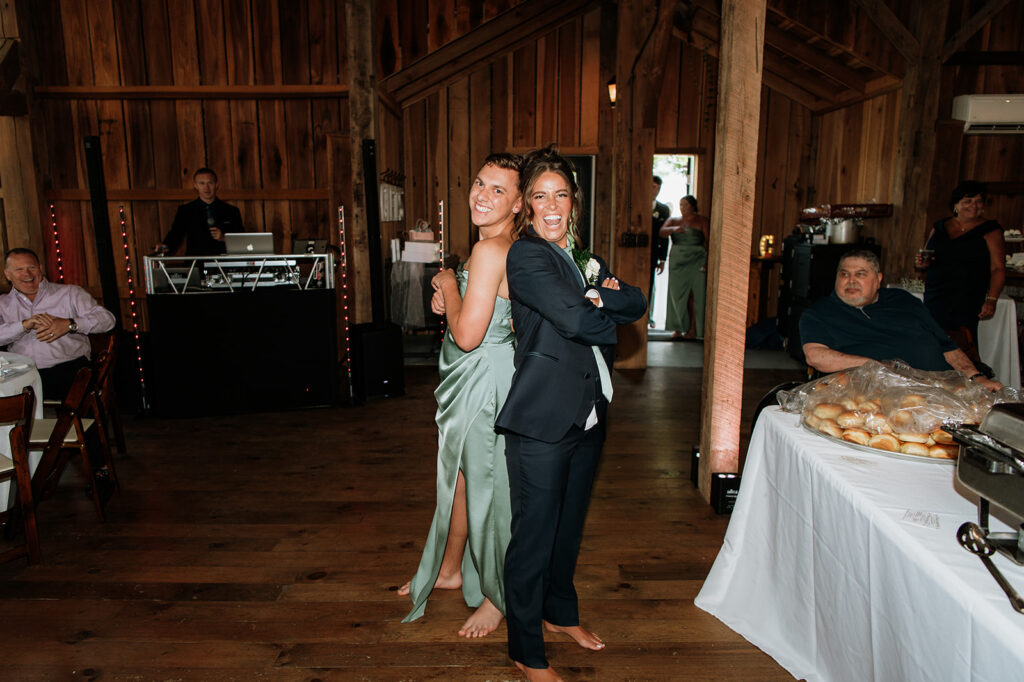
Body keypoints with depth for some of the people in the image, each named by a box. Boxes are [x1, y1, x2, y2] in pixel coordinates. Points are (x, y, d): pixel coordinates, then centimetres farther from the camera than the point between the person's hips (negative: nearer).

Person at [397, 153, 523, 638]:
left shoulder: (490, 250, -24)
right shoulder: (505, 247, 6)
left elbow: (467, 335, -27)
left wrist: (449, 286, -11)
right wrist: (449, 301, 1)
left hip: (485, 377, -10)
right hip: (468, 378, 10)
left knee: (487, 485, 6)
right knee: (459, 475, 23)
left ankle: (498, 596, 28)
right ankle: (449, 569, 44)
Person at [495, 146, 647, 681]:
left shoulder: (583, 258, 15)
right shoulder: (526, 256, -10)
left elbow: (637, 304, 4)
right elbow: (575, 320, -21)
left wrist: (603, 297, -14)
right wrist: (610, 316, -3)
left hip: (588, 414, 8)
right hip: (541, 420, -8)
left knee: (569, 523, 22)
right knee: (533, 534, 3)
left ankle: (560, 612, 44)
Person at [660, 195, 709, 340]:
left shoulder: (701, 221, 5)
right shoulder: (673, 220, 14)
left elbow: (708, 240, -3)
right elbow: (662, 232, -3)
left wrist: (707, 261, -14)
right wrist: (674, 229, -24)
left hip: (696, 261, -3)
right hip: (677, 261, 3)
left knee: (693, 295, -6)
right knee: (677, 294, 1)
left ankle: (693, 329, -3)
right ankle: (678, 329, 8)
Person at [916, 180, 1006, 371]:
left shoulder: (990, 231, 3)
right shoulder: (940, 227, 15)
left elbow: (998, 268, -3)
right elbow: (925, 257, 25)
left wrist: (991, 300, -14)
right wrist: (922, 262, 0)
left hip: (966, 301, -4)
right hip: (934, 297, 4)